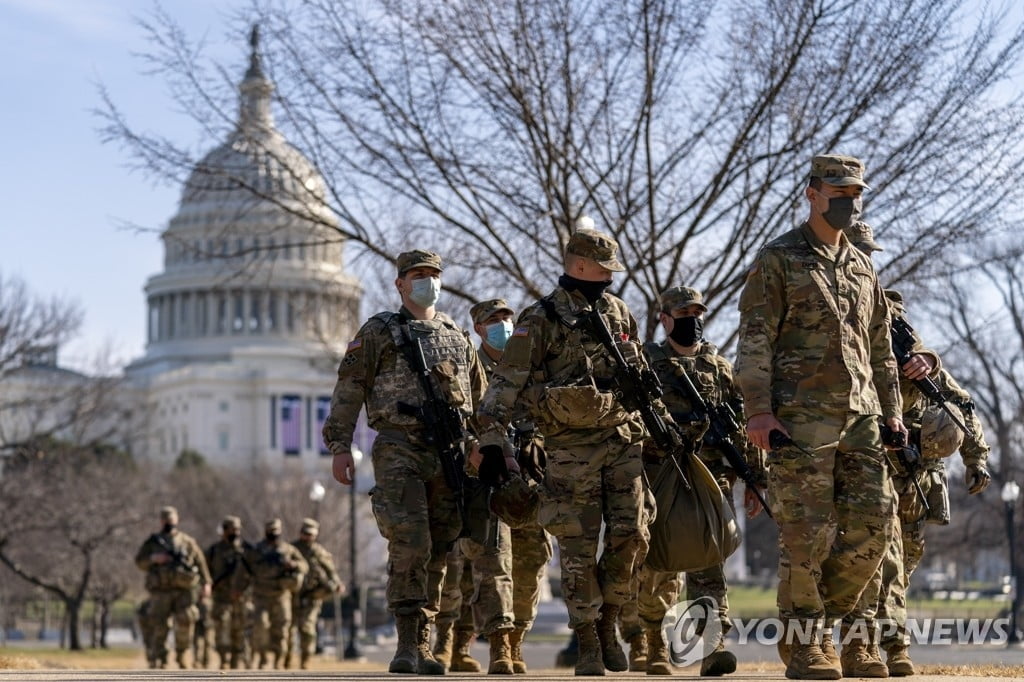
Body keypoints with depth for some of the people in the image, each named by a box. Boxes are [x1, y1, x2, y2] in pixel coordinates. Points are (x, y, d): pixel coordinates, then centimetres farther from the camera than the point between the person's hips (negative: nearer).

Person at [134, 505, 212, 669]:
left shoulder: (187, 541, 11)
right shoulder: (152, 542, 11)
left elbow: (200, 562, 12)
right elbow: (139, 561, 8)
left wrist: (205, 583, 2)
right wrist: (153, 558, -11)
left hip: (184, 590, 0)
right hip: (161, 590, 0)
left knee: (186, 621, -11)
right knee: (159, 626, -3)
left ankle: (181, 654, 9)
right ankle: (158, 661, 4)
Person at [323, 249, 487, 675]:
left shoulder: (458, 338, 20)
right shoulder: (378, 332, 7)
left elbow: (480, 400, 25)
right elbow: (348, 390, 1)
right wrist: (340, 444, -8)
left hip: (451, 454, 4)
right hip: (400, 451, -4)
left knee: (438, 552, 3)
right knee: (410, 544, -16)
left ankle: (423, 646, 9)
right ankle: (407, 644, -14)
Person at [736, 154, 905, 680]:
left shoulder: (862, 268, 18)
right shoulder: (778, 260, -1)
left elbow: (881, 348, 23)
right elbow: (754, 342, -7)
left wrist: (892, 412, 17)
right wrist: (758, 412, -15)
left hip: (860, 417, 6)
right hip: (801, 418, -6)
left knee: (870, 527, 2)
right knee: (808, 533, -6)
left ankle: (834, 618, 20)